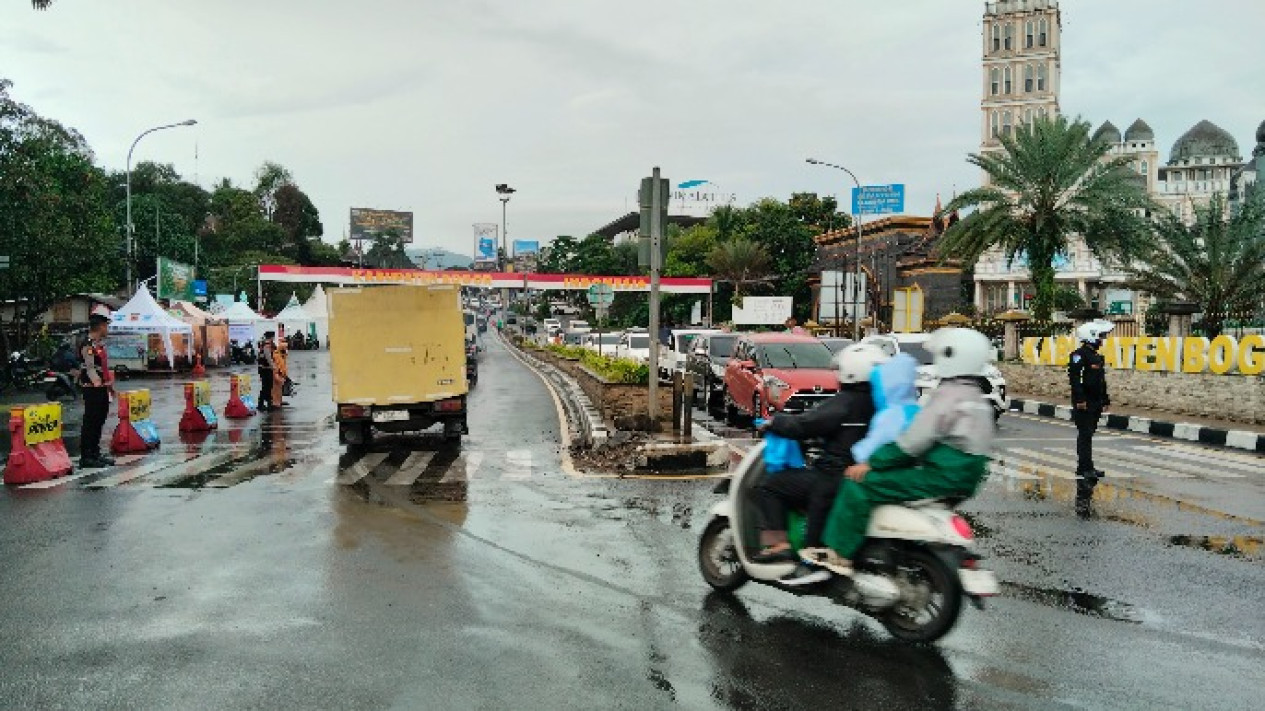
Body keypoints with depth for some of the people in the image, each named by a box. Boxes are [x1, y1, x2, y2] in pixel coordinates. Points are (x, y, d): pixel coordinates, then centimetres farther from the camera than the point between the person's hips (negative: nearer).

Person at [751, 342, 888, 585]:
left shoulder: (844, 403, -15)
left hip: (833, 479, -8)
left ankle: (777, 544, -9)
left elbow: (804, 425, -17)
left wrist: (773, 423, -2)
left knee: (767, 488, -1)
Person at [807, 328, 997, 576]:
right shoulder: (978, 399, 16)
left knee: (859, 485, -12)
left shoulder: (949, 394, -15)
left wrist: (870, 464, -13)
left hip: (940, 478, -11)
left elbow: (913, 442, -20)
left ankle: (840, 554, -11)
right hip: (962, 481, 11)